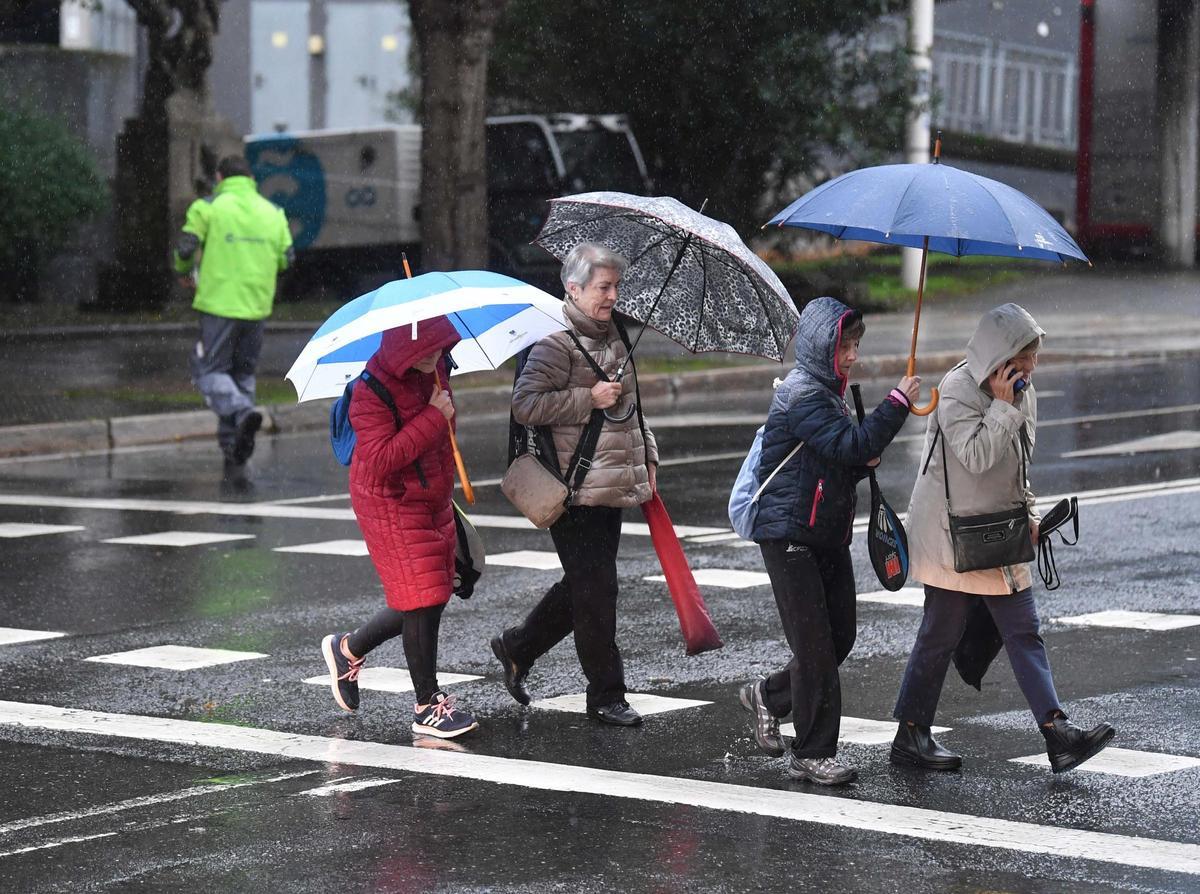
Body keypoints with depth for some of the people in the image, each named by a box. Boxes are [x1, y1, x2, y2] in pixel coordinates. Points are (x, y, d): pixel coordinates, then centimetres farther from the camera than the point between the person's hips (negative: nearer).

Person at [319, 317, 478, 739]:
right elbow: (380, 459, -30)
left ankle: (348, 648, 32)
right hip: (391, 503, -8)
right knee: (422, 597, -8)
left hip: (434, 499, 8)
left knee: (431, 597, 11)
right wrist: (433, 418, -28)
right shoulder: (372, 391, -23)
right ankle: (428, 706, 2)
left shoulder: (437, 368, 1)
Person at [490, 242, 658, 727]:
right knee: (596, 590, -5)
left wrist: (647, 456, 19)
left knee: (584, 585, 16)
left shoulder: (615, 338, 16)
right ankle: (606, 695, 3)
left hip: (614, 485, 9)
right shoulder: (557, 342, -12)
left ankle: (517, 646, 34)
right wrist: (590, 399, -21)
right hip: (576, 491, -9)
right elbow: (525, 404, -21)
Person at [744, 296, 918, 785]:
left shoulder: (828, 393, 15)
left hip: (829, 537, 9)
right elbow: (854, 442, -28)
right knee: (815, 645, -7)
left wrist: (862, 463, 3)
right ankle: (813, 754, 0)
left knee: (840, 638, 10)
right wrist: (897, 402, -21)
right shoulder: (801, 397, -16)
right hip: (790, 538, -9)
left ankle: (768, 695, 31)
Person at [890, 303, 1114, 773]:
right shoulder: (956, 391, -15)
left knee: (1024, 632, 1)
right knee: (942, 634, 0)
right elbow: (977, 456, -26)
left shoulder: (1022, 391, 9)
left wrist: (1029, 512, 10)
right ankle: (910, 735, 12)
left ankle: (1057, 731, -3)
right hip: (952, 534, -7)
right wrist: (1003, 407, -22)